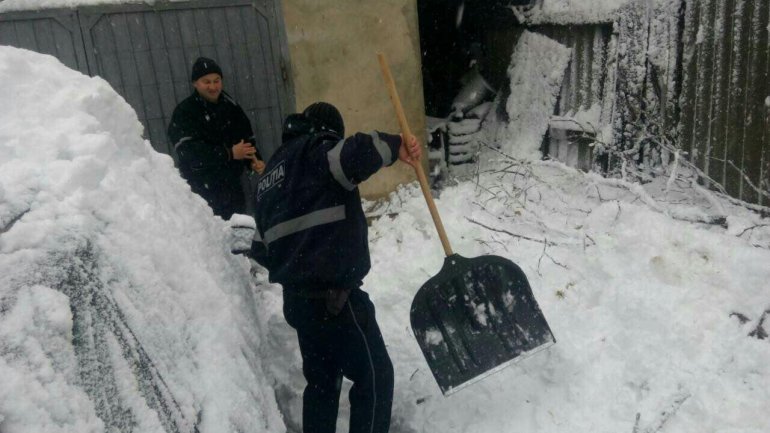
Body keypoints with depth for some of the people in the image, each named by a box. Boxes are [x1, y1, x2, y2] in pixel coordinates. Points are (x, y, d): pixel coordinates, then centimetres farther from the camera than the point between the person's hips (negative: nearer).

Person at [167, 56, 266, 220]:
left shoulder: (231, 106, 7)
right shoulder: (184, 112, -9)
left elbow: (246, 137, 9)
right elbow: (189, 150, -20)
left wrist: (254, 160, -13)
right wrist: (229, 153, -28)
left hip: (232, 183, 6)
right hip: (202, 187, -5)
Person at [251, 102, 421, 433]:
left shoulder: (271, 171, 19)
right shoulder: (315, 149, -4)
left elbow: (262, 249, 20)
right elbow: (350, 156, -30)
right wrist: (394, 146, -15)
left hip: (297, 298, 8)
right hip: (334, 296, -8)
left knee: (323, 380, 21)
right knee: (374, 375, 6)